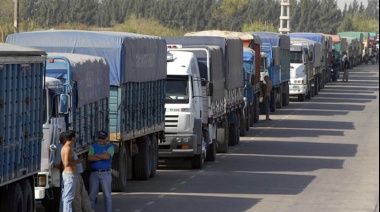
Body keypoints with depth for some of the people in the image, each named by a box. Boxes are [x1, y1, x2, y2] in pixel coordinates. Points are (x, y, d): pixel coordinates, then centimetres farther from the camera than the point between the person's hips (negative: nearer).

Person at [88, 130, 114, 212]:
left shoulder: (110, 147, 3)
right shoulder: (93, 147, 7)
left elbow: (107, 156, -17)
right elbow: (90, 158, -10)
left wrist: (96, 155, -7)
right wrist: (103, 157, -11)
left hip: (105, 174, -1)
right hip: (94, 173, 2)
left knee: (107, 195, -1)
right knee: (92, 195, 4)